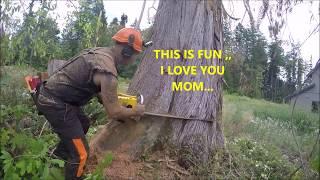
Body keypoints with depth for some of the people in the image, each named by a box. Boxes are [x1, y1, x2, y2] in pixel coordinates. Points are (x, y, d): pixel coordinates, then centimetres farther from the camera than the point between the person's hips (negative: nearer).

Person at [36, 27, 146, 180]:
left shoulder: (101, 52, 4)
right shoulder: (108, 71, -26)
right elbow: (113, 113, -18)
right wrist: (136, 111, -2)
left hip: (55, 95, 10)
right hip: (55, 103, -10)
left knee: (84, 124, 31)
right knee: (80, 153, -4)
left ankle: (60, 153, 50)